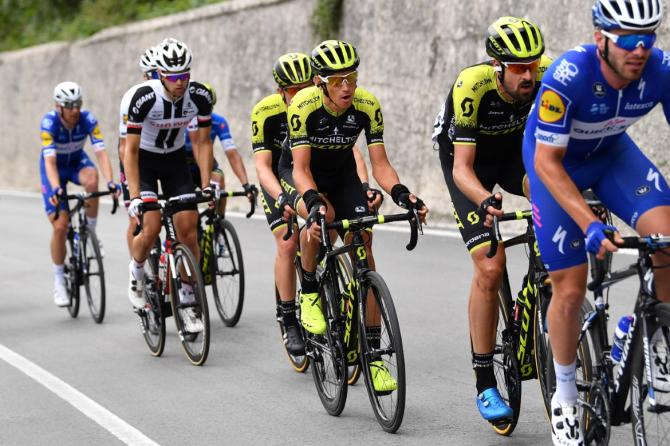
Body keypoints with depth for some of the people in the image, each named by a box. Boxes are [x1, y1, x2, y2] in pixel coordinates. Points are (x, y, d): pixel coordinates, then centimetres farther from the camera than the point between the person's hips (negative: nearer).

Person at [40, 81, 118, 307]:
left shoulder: (88, 119, -25)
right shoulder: (49, 122, -30)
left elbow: (101, 153, -32)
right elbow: (50, 161, -38)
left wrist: (110, 182, -48)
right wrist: (56, 189, -54)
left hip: (77, 161, 2)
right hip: (54, 167, -2)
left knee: (91, 178, -37)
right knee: (60, 226, -12)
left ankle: (90, 231, -15)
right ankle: (59, 280, 6)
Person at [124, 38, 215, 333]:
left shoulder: (199, 96, -21)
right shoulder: (144, 96, -30)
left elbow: (204, 143, -10)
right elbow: (130, 150, -28)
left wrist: (206, 185, -18)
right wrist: (134, 196, -35)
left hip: (175, 160, 3)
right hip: (144, 160, -3)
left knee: (188, 230, -8)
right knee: (151, 227, -21)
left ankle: (186, 303, 4)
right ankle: (136, 273, 11)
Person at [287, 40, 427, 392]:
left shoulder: (367, 106, -22)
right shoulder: (303, 106, -29)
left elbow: (379, 164, -21)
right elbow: (301, 167, -31)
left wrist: (401, 193, -40)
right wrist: (314, 201, -50)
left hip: (343, 175, 2)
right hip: (306, 175, -2)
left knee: (362, 244, -14)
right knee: (321, 216, -36)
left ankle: (373, 353, -12)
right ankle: (309, 292, -9)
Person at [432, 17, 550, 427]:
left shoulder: (547, 74, -25)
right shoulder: (472, 86, -34)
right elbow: (462, 168, -34)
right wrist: (485, 200, -53)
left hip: (513, 147, 3)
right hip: (469, 157, -3)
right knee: (490, 266, -15)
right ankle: (485, 385, -5)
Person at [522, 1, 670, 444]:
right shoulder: (568, 76, -36)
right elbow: (547, 162, -31)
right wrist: (591, 225, -42)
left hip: (611, 152, 3)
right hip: (555, 160, -3)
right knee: (570, 290, -6)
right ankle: (565, 397, 16)